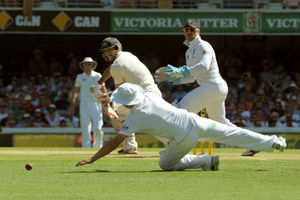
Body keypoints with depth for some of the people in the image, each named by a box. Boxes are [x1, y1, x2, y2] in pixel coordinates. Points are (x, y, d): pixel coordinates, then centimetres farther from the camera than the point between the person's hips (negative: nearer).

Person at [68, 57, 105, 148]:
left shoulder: (98, 76, 3)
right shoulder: (80, 77, 7)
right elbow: (75, 91, 11)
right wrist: (72, 105, 4)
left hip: (96, 103, -1)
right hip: (84, 104, 1)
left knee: (97, 128, -11)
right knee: (85, 129, -3)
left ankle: (98, 145, 10)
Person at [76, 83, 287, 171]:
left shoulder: (135, 118, -15)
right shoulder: (149, 95, 1)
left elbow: (115, 142, -17)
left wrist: (92, 159, -14)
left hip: (185, 138, -6)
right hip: (195, 120, 6)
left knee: (166, 164, 15)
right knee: (230, 133, 16)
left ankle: (206, 161, 5)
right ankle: (272, 142, 18)